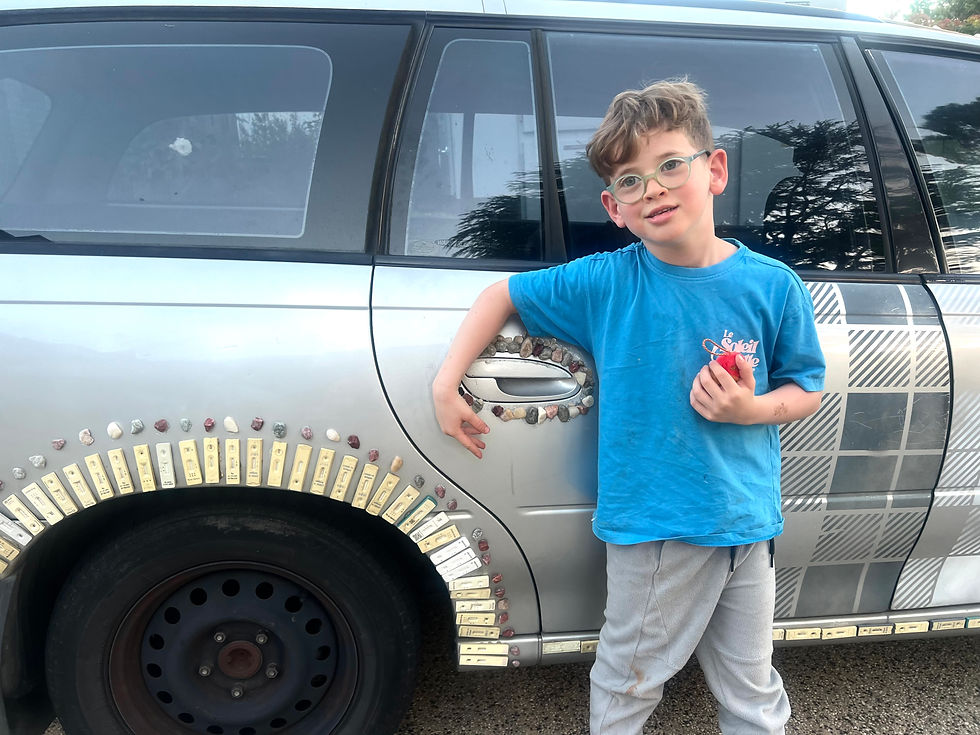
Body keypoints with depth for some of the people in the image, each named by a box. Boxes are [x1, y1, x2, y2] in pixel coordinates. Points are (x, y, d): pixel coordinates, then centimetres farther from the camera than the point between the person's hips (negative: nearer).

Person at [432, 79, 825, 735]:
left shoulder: (772, 286, -5)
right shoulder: (605, 282, -8)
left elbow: (807, 387, 7)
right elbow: (504, 294, 3)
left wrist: (752, 409, -15)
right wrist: (447, 384, -4)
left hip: (748, 523, 2)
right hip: (649, 525, -1)